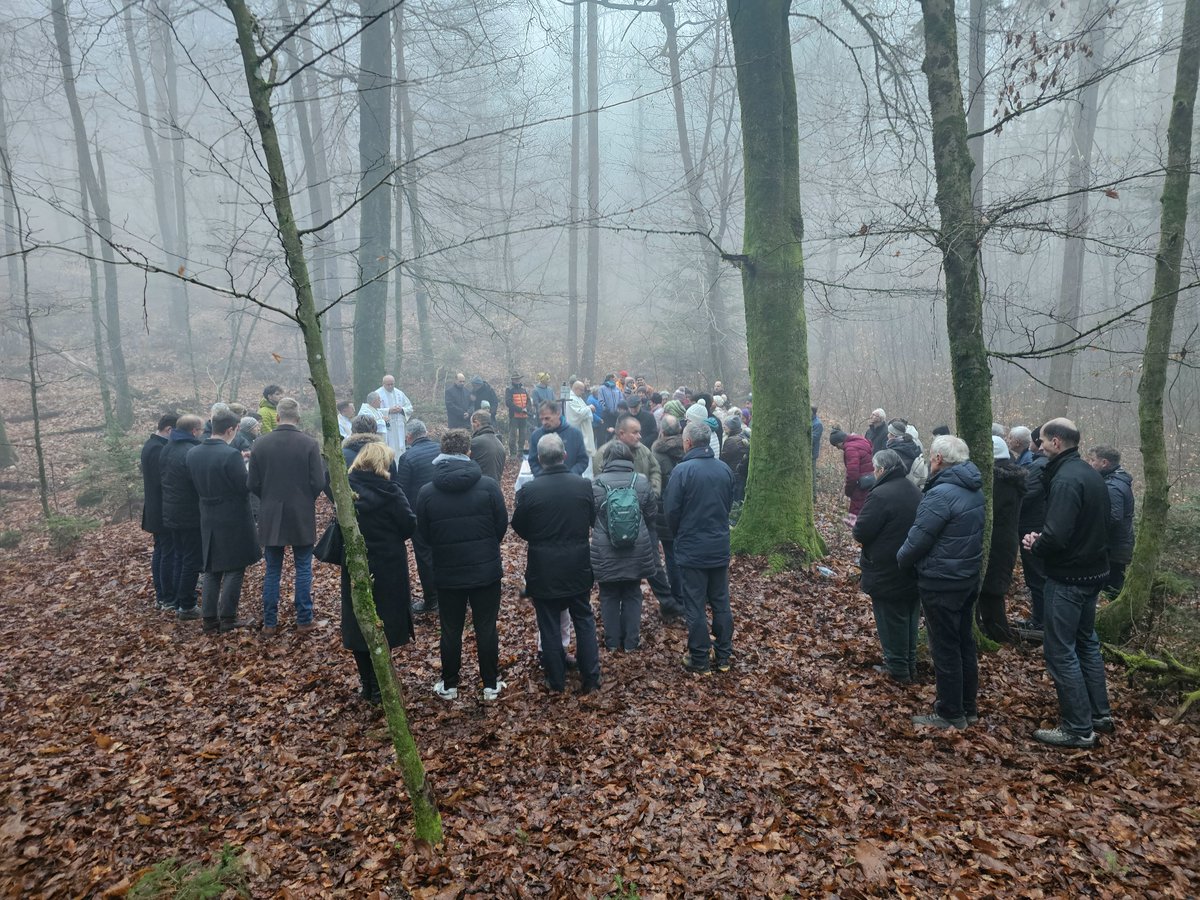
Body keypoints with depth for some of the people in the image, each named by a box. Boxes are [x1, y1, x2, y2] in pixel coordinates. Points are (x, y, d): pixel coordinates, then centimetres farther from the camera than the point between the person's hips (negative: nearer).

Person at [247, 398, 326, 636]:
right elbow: (319, 484, -11)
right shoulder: (309, 444, -10)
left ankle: (269, 623, 16)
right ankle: (304, 620, 14)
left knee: (272, 571, 12)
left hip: (270, 517, 2)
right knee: (303, 569, 9)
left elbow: (252, 484, -2)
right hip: (301, 517, -2)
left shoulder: (260, 444, -4)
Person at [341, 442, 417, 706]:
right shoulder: (389, 491, -15)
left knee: (357, 623, 15)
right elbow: (410, 525, -12)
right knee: (383, 623, 8)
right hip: (388, 566, -3)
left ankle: (366, 683, 24)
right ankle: (378, 688, 13)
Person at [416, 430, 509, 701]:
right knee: (487, 629, 12)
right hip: (486, 570, -1)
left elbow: (424, 534, 1)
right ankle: (491, 685, 23)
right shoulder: (488, 485, -12)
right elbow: (502, 525, -4)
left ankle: (449, 686, 28)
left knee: (451, 631, 15)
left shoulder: (427, 492, -9)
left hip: (447, 572, 1)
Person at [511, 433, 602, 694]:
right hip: (578, 565, 2)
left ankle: (556, 681, 21)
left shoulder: (529, 490, -16)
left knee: (550, 625, 11)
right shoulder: (584, 485, -8)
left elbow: (519, 527, -2)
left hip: (544, 567, -2)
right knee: (584, 620, 16)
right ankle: (591, 679, 20)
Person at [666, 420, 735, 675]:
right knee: (721, 603, 16)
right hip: (720, 547, 5)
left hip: (692, 549, -5)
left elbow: (671, 510, -11)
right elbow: (729, 504, 9)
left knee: (695, 607, 6)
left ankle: (699, 661, 15)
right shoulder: (725, 469, -1)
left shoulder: (682, 470, -17)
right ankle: (724, 656, 25)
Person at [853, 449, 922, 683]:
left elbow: (862, 533, -22)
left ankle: (897, 669, 15)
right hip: (913, 570, 8)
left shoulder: (880, 495, -23)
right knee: (909, 618, 19)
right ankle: (910, 665, 31)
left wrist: (856, 525, 1)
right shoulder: (914, 492, 5)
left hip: (887, 573, -8)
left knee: (891, 622, 5)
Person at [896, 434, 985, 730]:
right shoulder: (975, 489, 6)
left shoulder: (941, 494, -24)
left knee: (945, 648, 2)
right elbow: (974, 533, 14)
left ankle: (951, 714, 13)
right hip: (969, 576, 9)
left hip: (941, 582, -9)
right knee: (964, 642, 18)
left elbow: (919, 538, -21)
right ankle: (969, 707, 30)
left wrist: (901, 559, -3)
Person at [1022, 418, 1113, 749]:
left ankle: (1079, 729, 8)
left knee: (1060, 652, 0)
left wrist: (1035, 546, -8)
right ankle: (1100, 714, 33)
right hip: (1094, 570, 10)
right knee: (1086, 641, 22)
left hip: (1067, 578, -10)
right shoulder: (1091, 474, 8)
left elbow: (1056, 536, -31)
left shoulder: (1065, 479, -23)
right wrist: (1044, 540, 8)